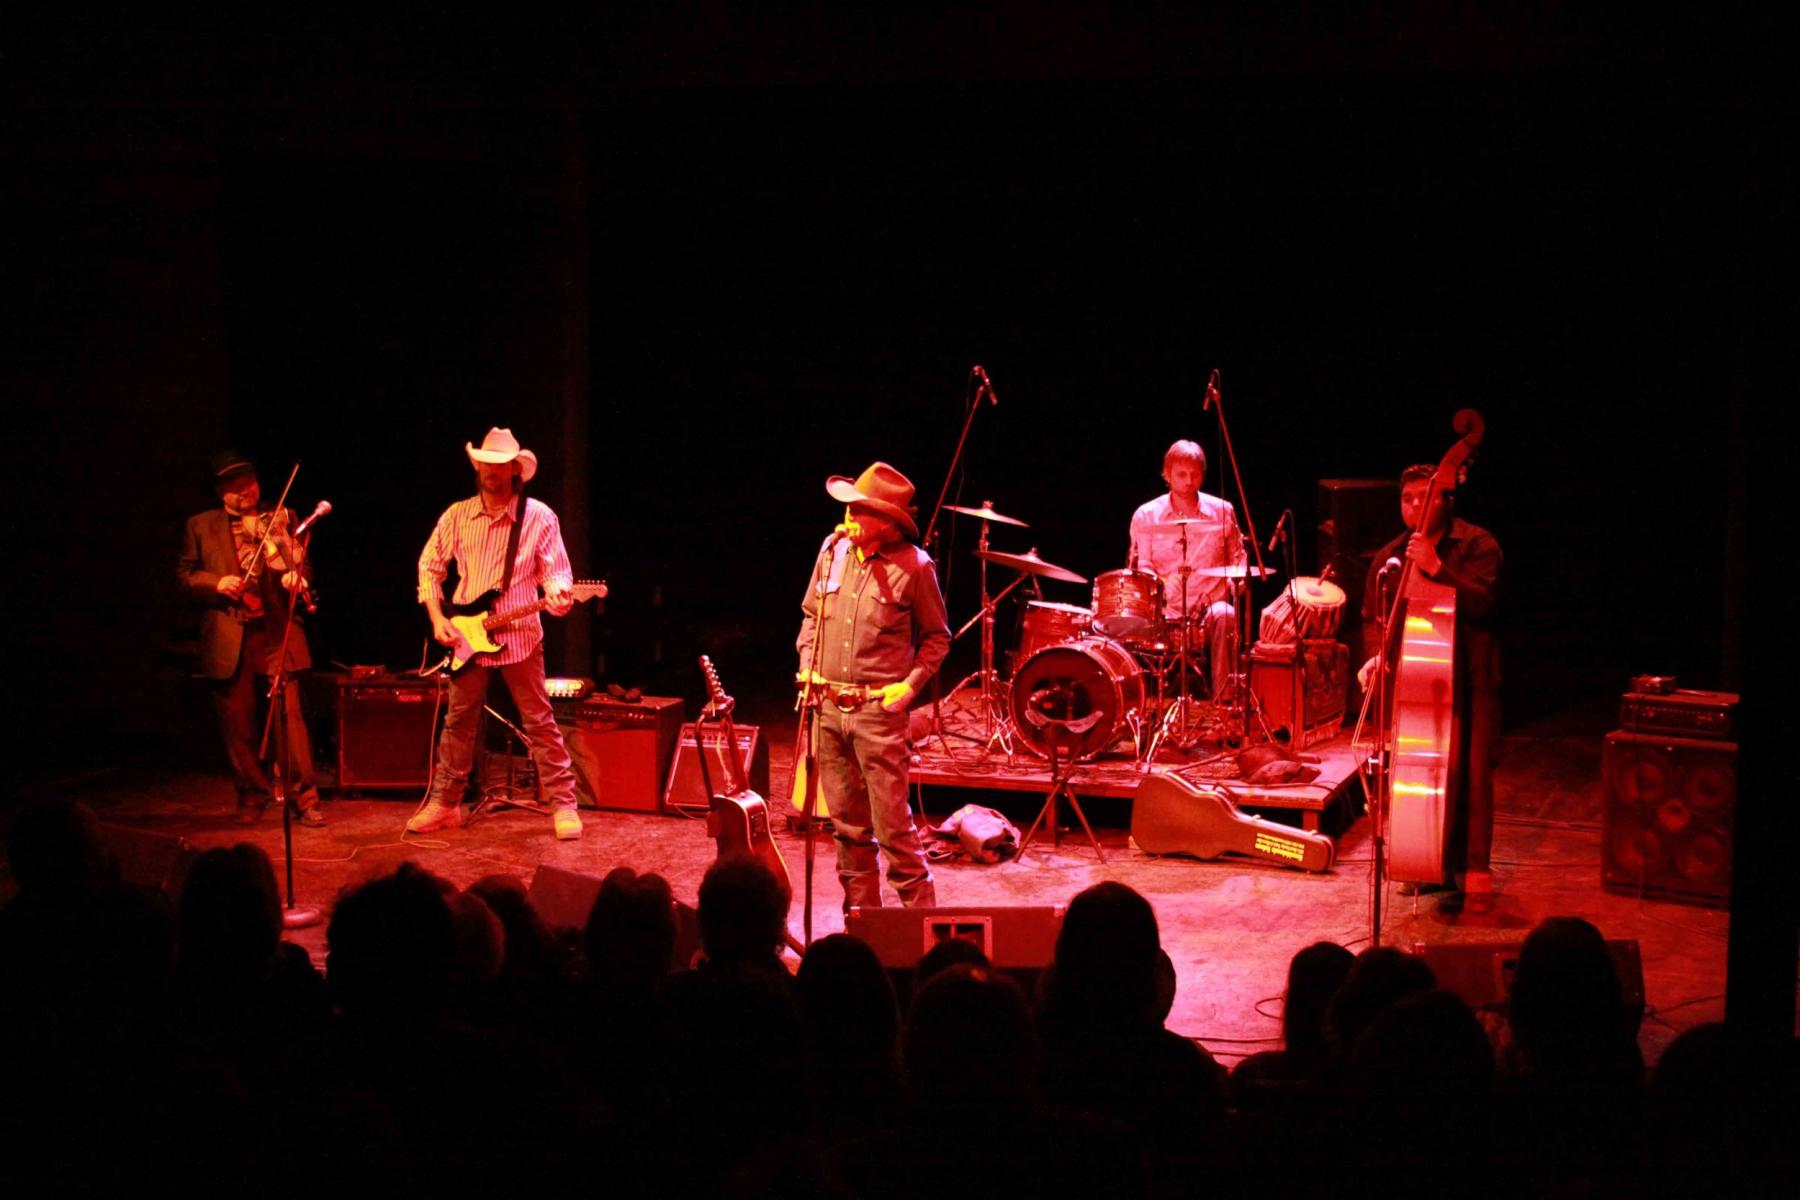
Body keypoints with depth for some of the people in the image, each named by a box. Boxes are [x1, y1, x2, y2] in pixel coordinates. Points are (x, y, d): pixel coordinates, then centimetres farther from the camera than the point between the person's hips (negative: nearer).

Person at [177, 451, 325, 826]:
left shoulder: (281, 518, 12)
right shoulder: (200, 526, 10)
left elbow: (302, 564, 11)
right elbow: (185, 572, 10)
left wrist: (296, 576, -12)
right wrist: (216, 583, -9)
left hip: (277, 631, -1)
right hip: (228, 636, 1)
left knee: (290, 714, -7)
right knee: (237, 722, 5)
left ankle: (304, 797, -1)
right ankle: (251, 795, 20)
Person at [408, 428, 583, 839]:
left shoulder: (539, 517, -5)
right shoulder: (457, 516, 3)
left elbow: (556, 572, -3)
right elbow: (430, 566, 11)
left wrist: (558, 594, -26)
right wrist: (437, 617, 0)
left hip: (519, 636, -3)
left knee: (539, 721, -1)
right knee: (459, 721, 11)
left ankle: (563, 805, 3)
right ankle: (444, 804, 21)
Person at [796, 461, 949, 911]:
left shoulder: (913, 566, -9)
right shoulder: (834, 550, 4)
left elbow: (937, 636, 2)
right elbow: (810, 615, 19)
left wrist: (911, 684, -9)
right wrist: (807, 666, 6)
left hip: (878, 710, -5)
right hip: (828, 706, 5)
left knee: (892, 825, -5)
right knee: (847, 823, 12)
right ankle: (861, 917, 24)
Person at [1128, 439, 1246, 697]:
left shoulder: (1222, 511, 6)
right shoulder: (1145, 516, 3)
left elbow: (1237, 557, 16)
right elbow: (1141, 569, 3)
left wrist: (1236, 579, -5)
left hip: (1211, 608, 1)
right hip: (1166, 613, 0)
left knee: (1224, 616, -34)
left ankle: (1222, 700, -30)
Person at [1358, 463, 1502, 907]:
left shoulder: (1476, 545, -2)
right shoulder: (1390, 557, 13)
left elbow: (1482, 602, -16)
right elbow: (1374, 617, 12)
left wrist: (1436, 568, -25)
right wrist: (1376, 655, -7)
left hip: (1469, 681, -4)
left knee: (1470, 772, -9)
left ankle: (1474, 870, -3)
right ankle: (1434, 863, 15)